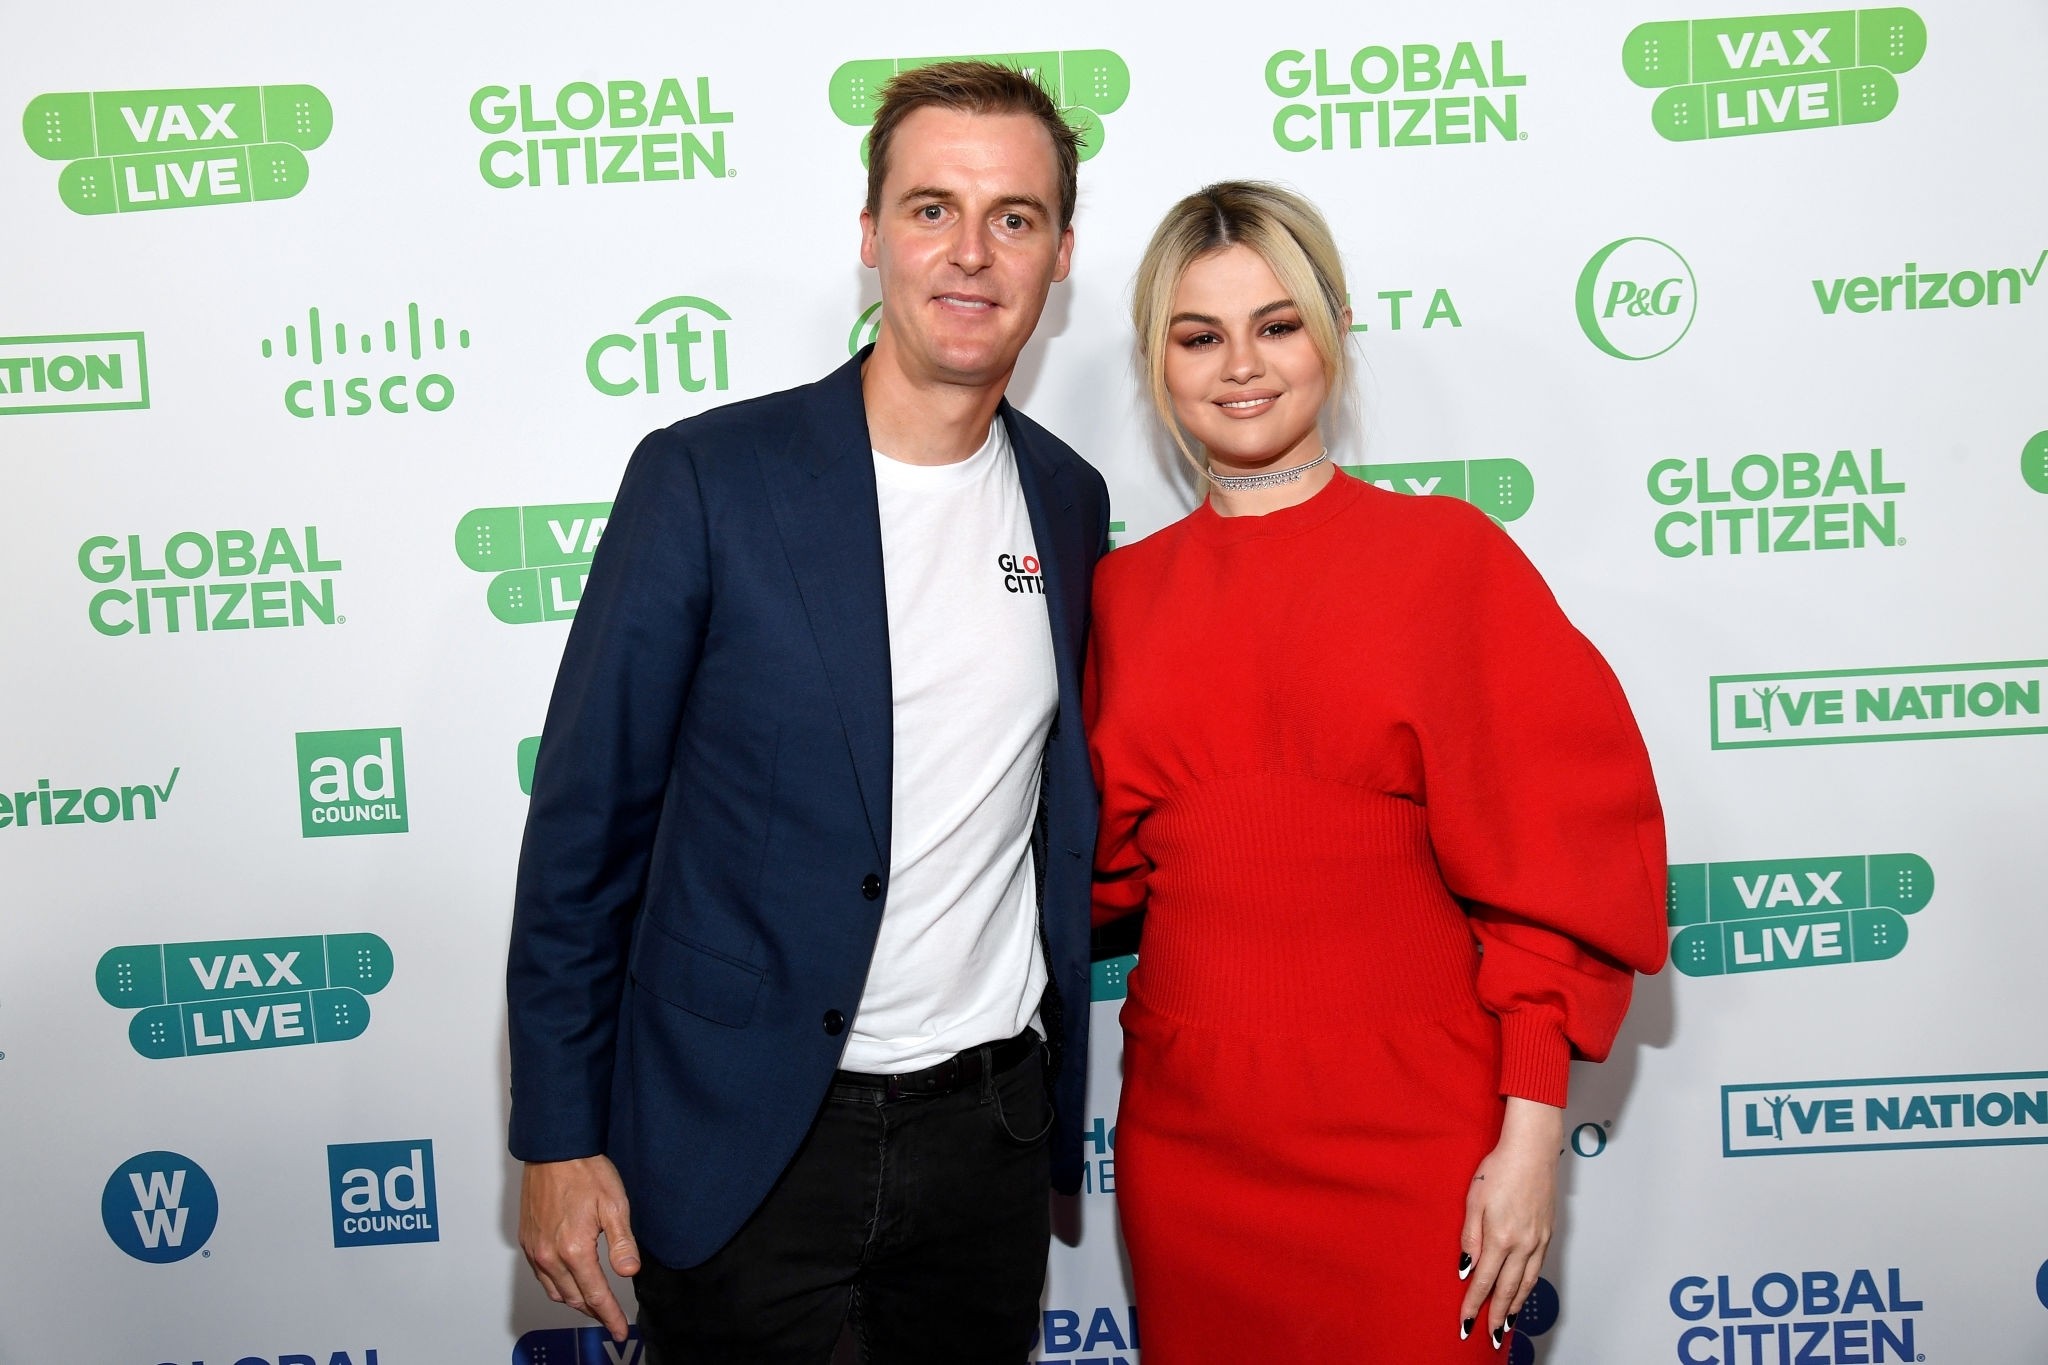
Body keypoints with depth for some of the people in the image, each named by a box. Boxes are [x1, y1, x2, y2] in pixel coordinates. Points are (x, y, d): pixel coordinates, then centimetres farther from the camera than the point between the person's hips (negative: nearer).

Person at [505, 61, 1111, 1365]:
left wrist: (1053, 1086, 11)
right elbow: (587, 821, -8)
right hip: (741, 1140, -4)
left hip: (994, 1118, 4)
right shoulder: (707, 477, -12)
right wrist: (558, 1138, -7)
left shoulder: (1068, 499, 4)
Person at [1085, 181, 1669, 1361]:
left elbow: (1555, 858, -5)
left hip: (1407, 1131, -3)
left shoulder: (1449, 554, -4)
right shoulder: (1123, 591, 6)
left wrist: (1531, 1133, -10)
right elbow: (1108, 865, 9)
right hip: (1186, 1130, 3)